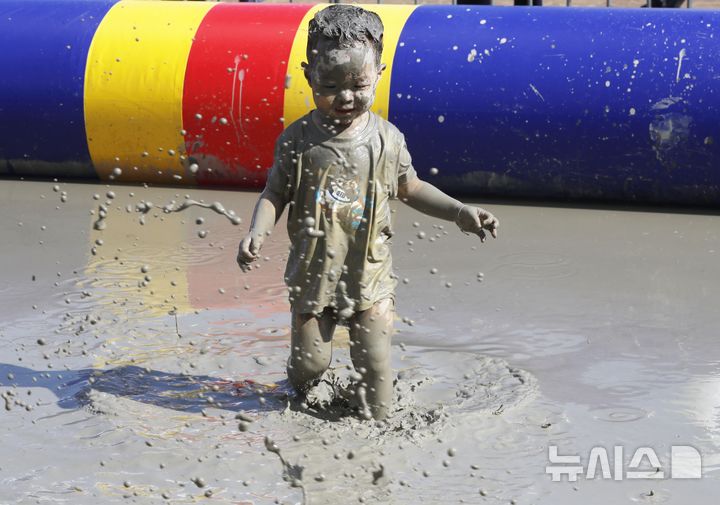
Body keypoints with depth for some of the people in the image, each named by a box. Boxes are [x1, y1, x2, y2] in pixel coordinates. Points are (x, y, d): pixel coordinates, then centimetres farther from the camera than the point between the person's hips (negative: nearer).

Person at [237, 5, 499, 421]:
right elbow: (275, 193, -2)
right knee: (309, 364, 7)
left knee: (375, 363, 0)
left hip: (370, 275, 1)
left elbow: (410, 188, 9)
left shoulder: (387, 139, -4)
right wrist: (257, 234, -20)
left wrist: (460, 212, -1)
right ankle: (302, 407, 40)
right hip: (314, 274, 0)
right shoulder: (298, 139, -8)